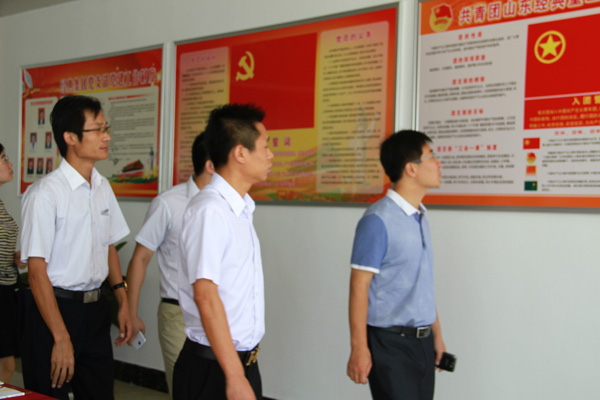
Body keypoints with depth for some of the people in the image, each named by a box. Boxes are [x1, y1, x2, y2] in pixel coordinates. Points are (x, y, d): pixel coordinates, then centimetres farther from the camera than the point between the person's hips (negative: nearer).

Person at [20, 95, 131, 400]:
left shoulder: (103, 187, 7)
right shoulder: (45, 194, -15)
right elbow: (37, 272, -16)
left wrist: (123, 301, 10)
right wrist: (61, 338, -17)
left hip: (96, 308, 7)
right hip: (56, 309, -6)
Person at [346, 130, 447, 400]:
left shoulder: (419, 218, 11)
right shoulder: (378, 220, -14)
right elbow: (359, 286, -15)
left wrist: (436, 334, 20)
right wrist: (359, 348, -16)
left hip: (422, 341, 8)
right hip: (390, 342, -7)